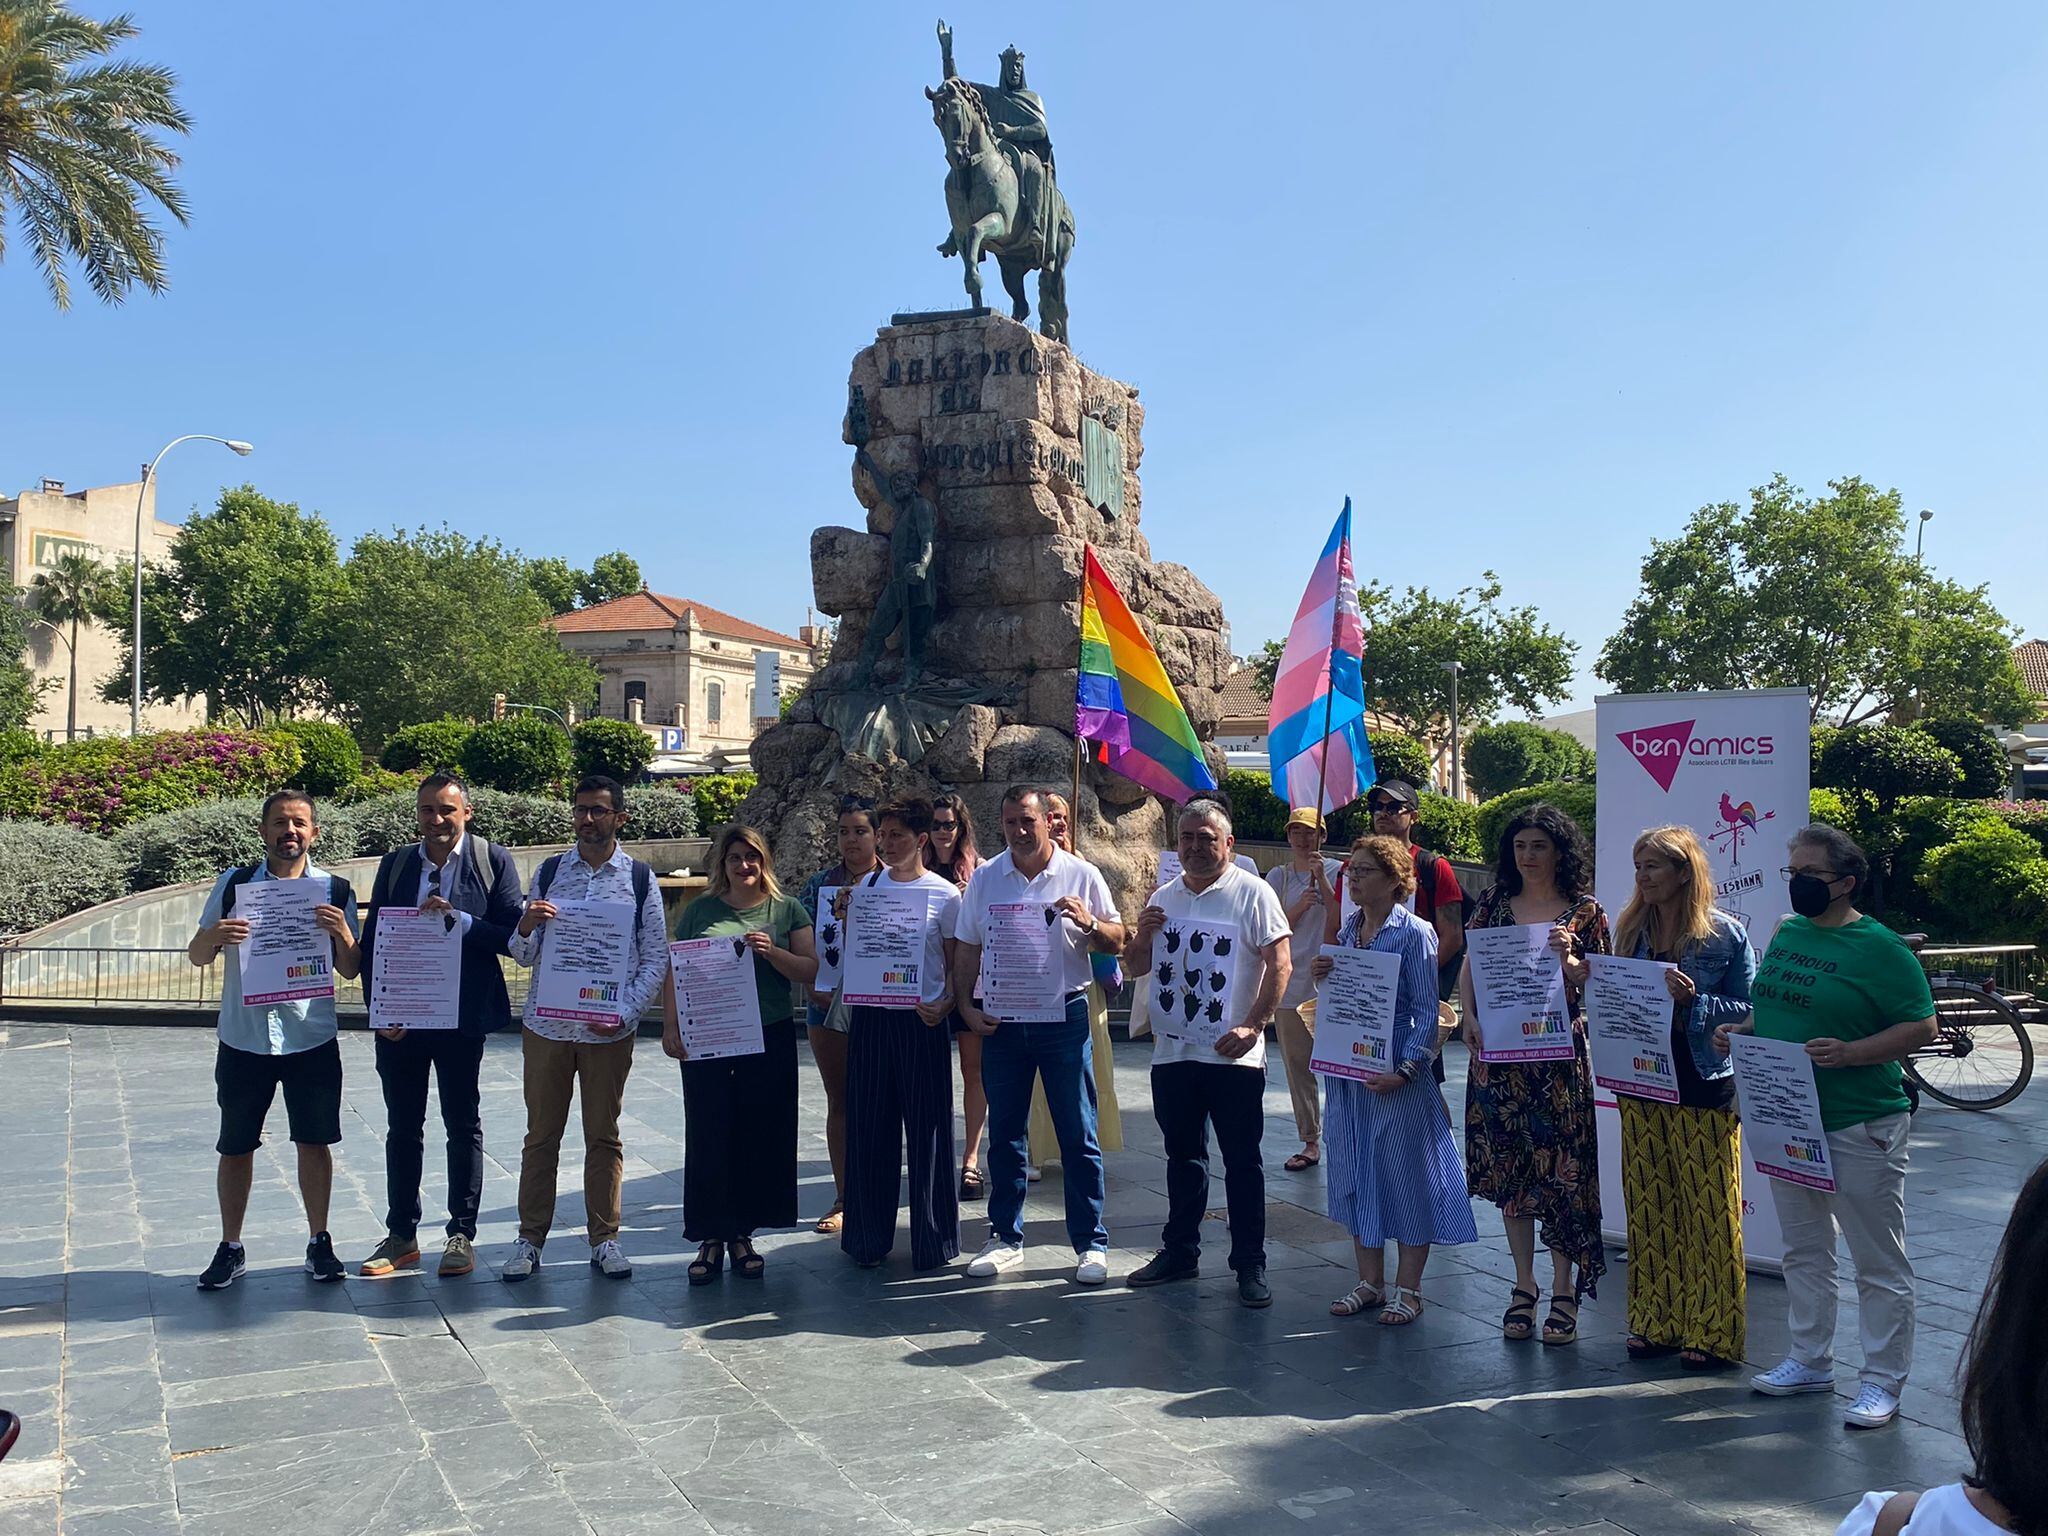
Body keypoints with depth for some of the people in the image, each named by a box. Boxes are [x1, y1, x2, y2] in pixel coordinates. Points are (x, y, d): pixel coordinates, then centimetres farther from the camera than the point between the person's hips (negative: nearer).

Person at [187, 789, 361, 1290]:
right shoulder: (233, 885, 2)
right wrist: (213, 937, -16)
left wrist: (341, 934, -18)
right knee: (236, 1146, 8)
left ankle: (319, 1243, 19)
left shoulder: (335, 891, 0)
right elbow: (196, 957, 6)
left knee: (314, 1142, 6)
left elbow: (351, 970, 3)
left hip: (311, 1038, 0)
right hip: (243, 1039, 1)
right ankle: (230, 1249, 21)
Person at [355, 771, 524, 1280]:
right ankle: (401, 1236, 23)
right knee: (402, 1127, 11)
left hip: (462, 1018, -3)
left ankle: (462, 1235, 18)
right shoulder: (394, 863, 7)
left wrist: (459, 919, -21)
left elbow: (512, 933, -8)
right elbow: (372, 940, 6)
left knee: (463, 1126, 7)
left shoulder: (493, 861, -2)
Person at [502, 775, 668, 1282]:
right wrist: (526, 926, -16)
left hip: (610, 1029, -1)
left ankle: (604, 1239, 18)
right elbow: (524, 956, 6)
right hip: (547, 1024, 1)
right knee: (541, 1134, 7)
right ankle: (530, 1239, 17)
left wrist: (625, 1013, -11)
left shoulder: (639, 878, 1)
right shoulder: (549, 873, 4)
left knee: (603, 1135, 8)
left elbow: (656, 959, 1)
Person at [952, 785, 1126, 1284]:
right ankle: (1006, 1238, 21)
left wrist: (1090, 924, -20)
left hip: (1064, 1018, -2)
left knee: (1078, 1136, 1)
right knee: (1004, 1134, 10)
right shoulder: (985, 878, 6)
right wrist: (966, 1005, -2)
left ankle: (1091, 1243, 9)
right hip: (1001, 1021, 3)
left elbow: (1116, 942, 1)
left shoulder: (1081, 875, 0)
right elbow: (967, 950, 10)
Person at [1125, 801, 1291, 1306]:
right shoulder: (1163, 898, 12)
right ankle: (1180, 1252, 27)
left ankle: (1250, 1264, 12)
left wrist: (1253, 1026, -18)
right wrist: (1141, 937, -4)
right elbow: (1136, 968, 17)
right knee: (1182, 1156, 16)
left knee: (1242, 1161, 2)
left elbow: (1279, 963, -10)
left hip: (1233, 1055, -5)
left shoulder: (1253, 893, -5)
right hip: (1172, 1051, 5)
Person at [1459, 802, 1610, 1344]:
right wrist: (1471, 1018, -6)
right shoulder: (1494, 905, 7)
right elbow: (1468, 969, 9)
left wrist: (1567, 959, -19)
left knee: (1561, 1170, 0)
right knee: (1509, 1171, 8)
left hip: (1559, 1059, -3)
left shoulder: (1584, 912, 0)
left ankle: (1564, 1290, 12)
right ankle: (1524, 1285, 20)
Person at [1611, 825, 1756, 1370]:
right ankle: (1656, 1322, 21)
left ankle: (1711, 1333, 12)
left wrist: (1694, 999, -21)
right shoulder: (1631, 930, 8)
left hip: (1703, 1090, -5)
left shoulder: (1725, 934, -6)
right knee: (1649, 1208, 10)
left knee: (1708, 1212, 1)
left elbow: (1748, 1010, -7)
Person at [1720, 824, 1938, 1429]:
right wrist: (1740, 1030, 1)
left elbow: (1923, 1026, -14)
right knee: (1804, 1250, 17)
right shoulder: (1786, 932, 9)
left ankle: (1883, 1382, 14)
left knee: (1879, 1262, 4)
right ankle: (1810, 1360, 30)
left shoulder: (1879, 947, -12)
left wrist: (1849, 1052, -26)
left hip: (1860, 1128, -7)